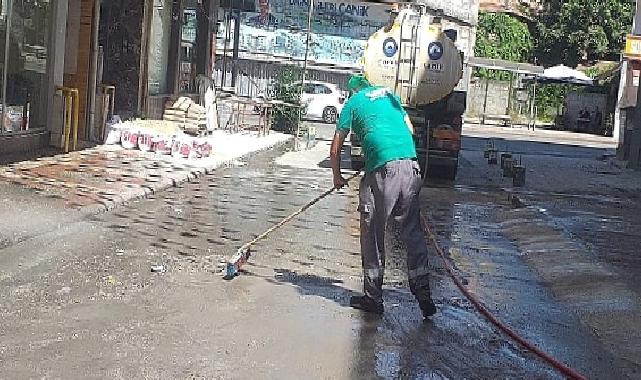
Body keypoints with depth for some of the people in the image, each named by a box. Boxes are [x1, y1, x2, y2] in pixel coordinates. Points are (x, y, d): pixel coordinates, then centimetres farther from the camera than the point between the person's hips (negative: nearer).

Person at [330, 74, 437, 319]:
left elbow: (335, 150, 16)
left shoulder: (353, 102, 14)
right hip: (411, 166, 4)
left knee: (373, 236, 7)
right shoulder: (388, 94, 24)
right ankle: (423, 295, 11)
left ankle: (373, 298, 13)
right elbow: (410, 129, 29)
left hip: (382, 170, -4)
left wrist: (337, 177, 31)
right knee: (413, 233, 11)